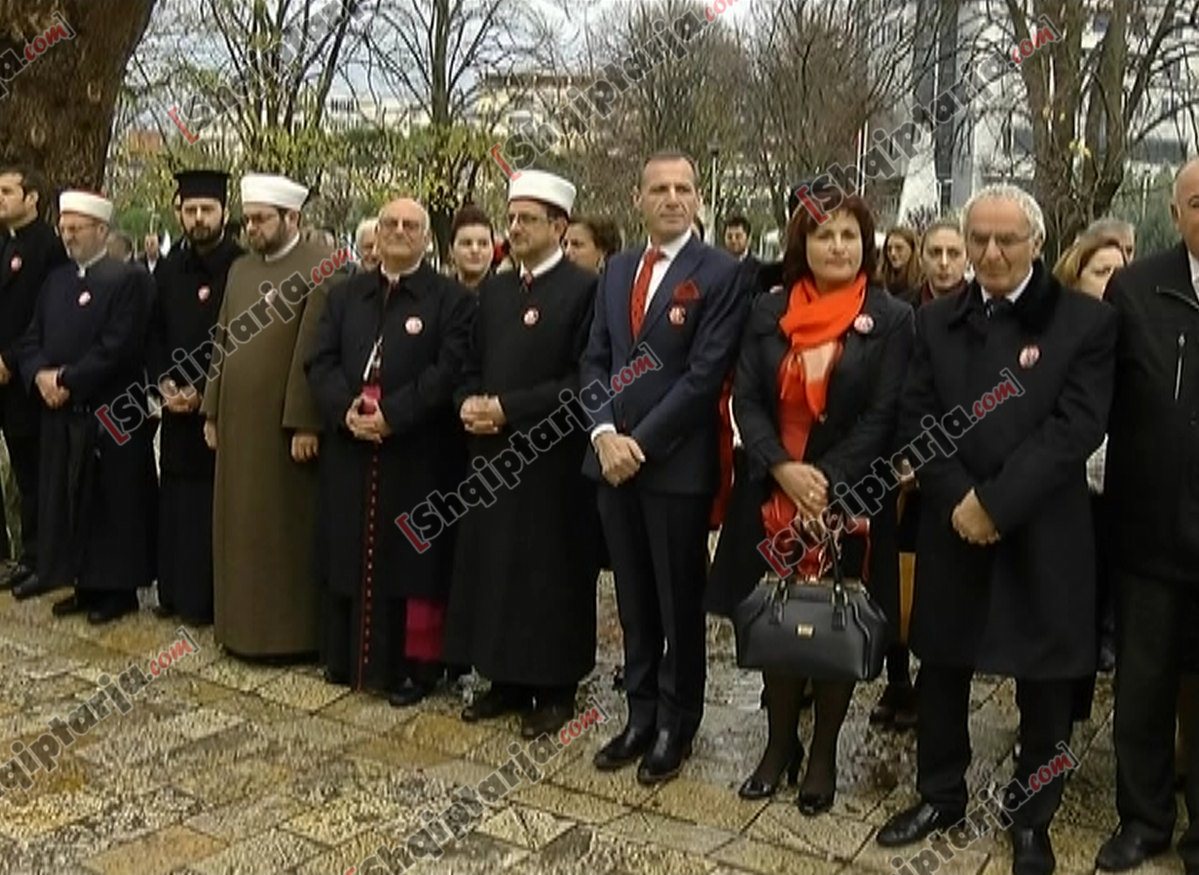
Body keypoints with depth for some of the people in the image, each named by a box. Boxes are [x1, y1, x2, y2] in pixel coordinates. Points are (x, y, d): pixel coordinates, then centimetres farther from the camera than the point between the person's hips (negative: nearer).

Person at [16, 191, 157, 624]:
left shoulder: (129, 280, -8)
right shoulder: (56, 280, 15)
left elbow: (118, 347, -18)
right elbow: (30, 339, 14)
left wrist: (67, 380, -15)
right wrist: (40, 375, -7)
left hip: (112, 414, -7)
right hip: (61, 414, 7)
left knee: (113, 503, 1)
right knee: (69, 502, 11)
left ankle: (119, 587, 12)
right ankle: (85, 584, 22)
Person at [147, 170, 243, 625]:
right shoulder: (169, 267, 10)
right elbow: (154, 333, 14)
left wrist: (204, 391, -12)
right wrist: (164, 383, -1)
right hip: (176, 402, 5)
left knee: (213, 499, -1)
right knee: (175, 497, 10)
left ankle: (209, 597, 9)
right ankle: (175, 591, 21)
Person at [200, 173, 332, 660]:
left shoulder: (320, 267, -10)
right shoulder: (240, 268, 13)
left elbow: (314, 351, -15)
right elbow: (223, 342, 15)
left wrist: (305, 423, -18)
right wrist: (212, 411, 12)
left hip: (285, 420, -7)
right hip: (237, 418, 7)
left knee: (284, 525, 2)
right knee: (239, 523, 12)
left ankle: (290, 630, 14)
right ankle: (242, 623, 25)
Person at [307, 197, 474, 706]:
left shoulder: (451, 299, -1)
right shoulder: (346, 295, 14)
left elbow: (450, 369, -12)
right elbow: (321, 361, 7)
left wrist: (391, 414, -18)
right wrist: (345, 409, -12)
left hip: (417, 454, -4)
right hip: (350, 450, 5)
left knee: (412, 559, 2)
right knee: (350, 554, 11)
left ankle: (413, 665, 12)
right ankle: (347, 656, 24)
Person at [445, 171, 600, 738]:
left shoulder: (584, 290, -9)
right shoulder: (493, 291, 14)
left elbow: (584, 380, -16)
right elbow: (473, 366, 16)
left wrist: (508, 408, -17)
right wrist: (469, 402, -6)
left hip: (554, 458, -7)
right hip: (494, 453, 7)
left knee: (552, 573, 3)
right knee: (494, 567, 11)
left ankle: (556, 687, 17)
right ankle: (507, 680, 24)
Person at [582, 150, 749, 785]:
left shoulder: (720, 274, -7)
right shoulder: (617, 270, 12)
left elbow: (705, 373, -14)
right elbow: (595, 360, 10)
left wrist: (642, 441, -15)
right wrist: (605, 432, -6)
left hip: (677, 464, -5)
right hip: (614, 458, 6)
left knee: (679, 602, 8)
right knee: (633, 599, 14)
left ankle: (676, 725, 24)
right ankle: (640, 716, 28)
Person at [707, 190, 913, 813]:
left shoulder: (891, 318, -3)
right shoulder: (768, 312, 5)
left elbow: (883, 416, -9)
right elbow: (746, 401, 0)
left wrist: (826, 481, -17)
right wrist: (783, 469, -14)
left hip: (848, 499, -2)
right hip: (771, 495, 3)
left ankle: (823, 755, 25)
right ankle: (779, 745, 26)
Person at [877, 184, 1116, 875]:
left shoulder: (1085, 321, -4)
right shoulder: (936, 321, 7)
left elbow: (1078, 427, -13)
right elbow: (917, 420, 2)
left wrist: (995, 502, -17)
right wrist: (956, 500, -12)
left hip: (1044, 535, -3)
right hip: (953, 528, 3)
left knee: (1045, 682, 8)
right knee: (942, 668, 13)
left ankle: (1031, 818, 27)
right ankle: (941, 794, 33)